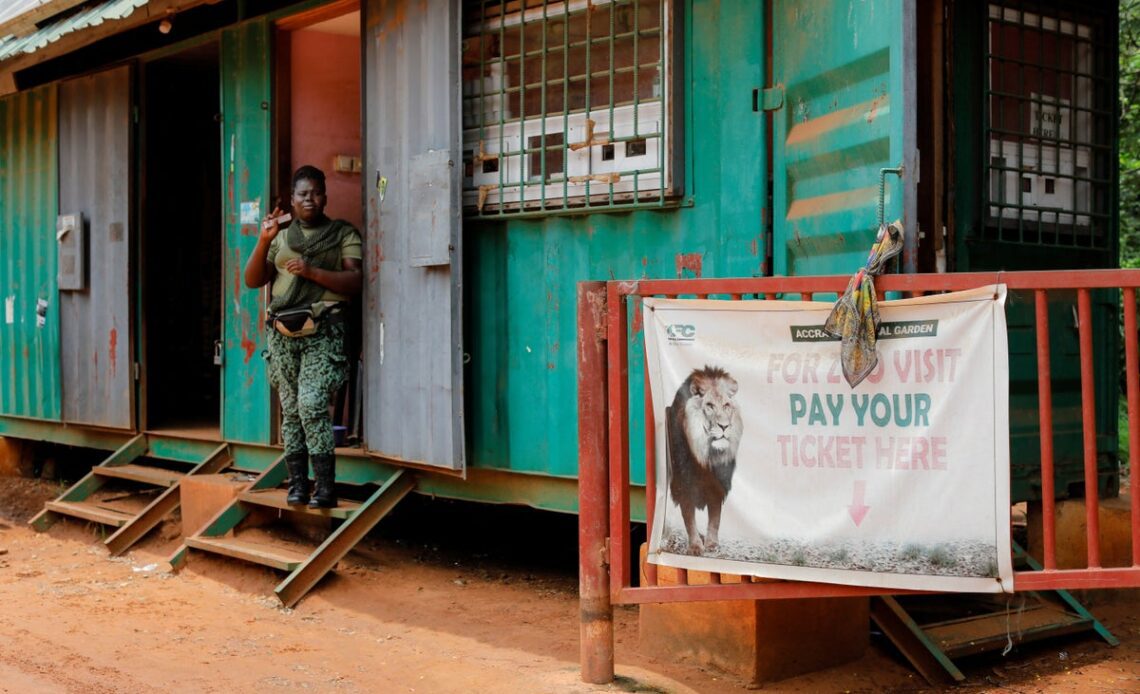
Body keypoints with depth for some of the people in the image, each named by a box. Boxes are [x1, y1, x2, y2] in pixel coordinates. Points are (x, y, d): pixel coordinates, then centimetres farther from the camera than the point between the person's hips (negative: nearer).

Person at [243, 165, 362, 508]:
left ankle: (325, 487, -13)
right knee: (290, 410, 3)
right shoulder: (280, 237, 18)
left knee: (311, 405, -16)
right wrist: (263, 241, -1)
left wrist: (312, 272, -14)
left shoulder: (343, 234, 8)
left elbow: (355, 281, -3)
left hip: (322, 331, -4)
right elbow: (252, 280, 12)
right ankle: (297, 484, 9)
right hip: (283, 332, 4)